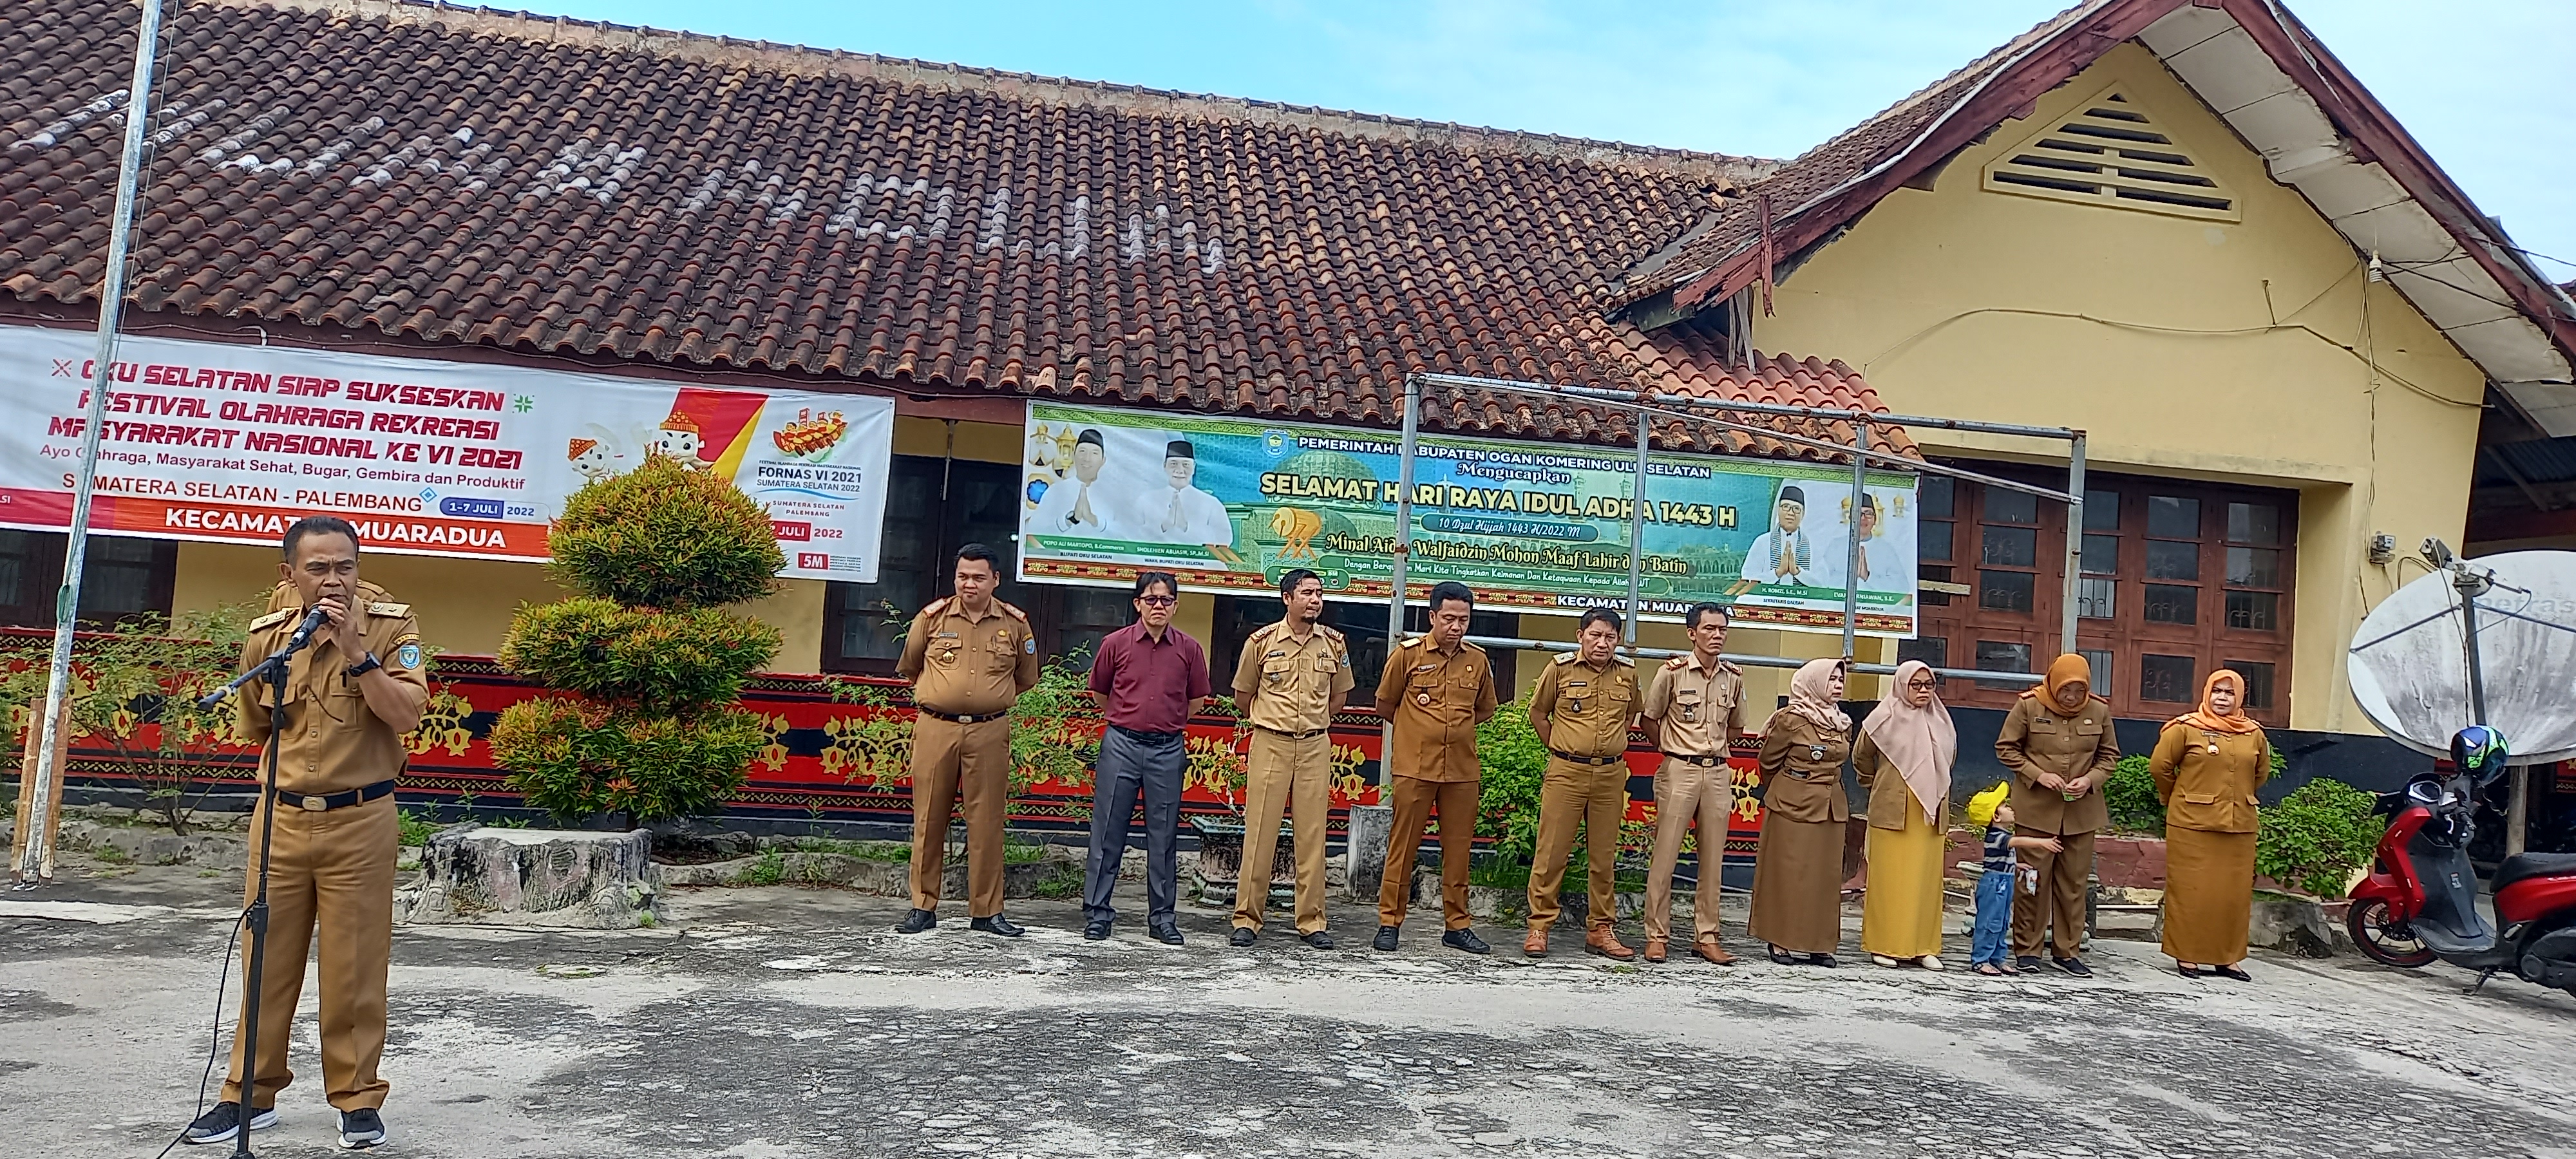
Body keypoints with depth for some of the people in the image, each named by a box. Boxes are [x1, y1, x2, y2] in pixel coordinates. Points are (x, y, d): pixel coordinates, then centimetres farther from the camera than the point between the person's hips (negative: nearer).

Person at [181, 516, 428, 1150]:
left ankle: (357, 1099, 14)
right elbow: (255, 724, 19)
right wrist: (303, 758, 11)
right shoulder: (266, 635, 1)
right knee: (267, 961, 11)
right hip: (280, 818, 3)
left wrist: (355, 650, -26)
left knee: (355, 968, 2)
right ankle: (251, 1095, 25)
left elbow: (406, 713, -21)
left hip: (360, 822, -3)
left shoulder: (390, 625, -8)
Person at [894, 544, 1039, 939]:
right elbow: (909, 667, 20)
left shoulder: (1015, 624, 5)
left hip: (989, 733, 0)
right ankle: (923, 907, 12)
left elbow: (1025, 678, 20)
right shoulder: (932, 617, 3)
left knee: (987, 822, 1)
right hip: (935, 729, 0)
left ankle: (987, 911, 8)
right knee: (929, 820, 3)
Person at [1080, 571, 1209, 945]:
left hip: (1167, 749, 1)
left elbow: (1196, 700, 17)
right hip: (1121, 745, -1)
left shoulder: (1189, 649, 4)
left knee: (1164, 837, 6)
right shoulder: (1116, 643, 1)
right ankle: (1097, 913, 10)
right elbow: (1099, 693, 15)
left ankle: (1163, 917, 15)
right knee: (1108, 832, 2)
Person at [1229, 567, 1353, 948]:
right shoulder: (1262, 642, -1)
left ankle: (1312, 921, 10)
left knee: (1313, 834, 3)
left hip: (1315, 747, 2)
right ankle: (1247, 919, 5)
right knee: (1260, 833, -1)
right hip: (1270, 745, -2)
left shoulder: (1333, 644, 6)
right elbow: (1243, 696, 11)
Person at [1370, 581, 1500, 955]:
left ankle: (1457, 924, 17)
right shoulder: (1408, 653, -2)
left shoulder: (1478, 661, 7)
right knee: (1402, 846, 1)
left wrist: (1455, 728, 13)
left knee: (1458, 849, 7)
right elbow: (1384, 706, 9)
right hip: (1414, 768, -3)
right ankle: (1389, 922, 9)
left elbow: (1485, 710, 22)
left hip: (1462, 770, 3)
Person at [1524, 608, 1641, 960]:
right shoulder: (1560, 668, -4)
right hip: (1566, 772, -3)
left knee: (1604, 856, 8)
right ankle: (1539, 928, 5)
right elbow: (1538, 712, 9)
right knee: (1552, 852, -2)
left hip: (1611, 775, 3)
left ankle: (1601, 930, 17)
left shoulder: (1628, 674, 4)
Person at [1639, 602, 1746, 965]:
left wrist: (1711, 749, 12)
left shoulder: (1733, 677, 7)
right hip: (1679, 771, -4)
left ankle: (1706, 937, 14)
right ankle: (1657, 935, 5)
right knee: (1665, 857, -3)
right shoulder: (1672, 672, -5)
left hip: (1718, 773, 4)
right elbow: (1650, 720, 5)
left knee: (1712, 859, 7)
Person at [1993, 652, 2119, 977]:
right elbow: (2006, 748, 0)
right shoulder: (2029, 706, -6)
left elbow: (2109, 755, 12)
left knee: (2074, 882, 7)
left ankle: (2067, 951, 17)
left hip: (2081, 811, 3)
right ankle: (2026, 949, 12)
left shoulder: (2099, 710, 2)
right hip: (2036, 808, -3)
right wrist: (2038, 775, -12)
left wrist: (2090, 780, -7)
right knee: (2033, 879, 1)